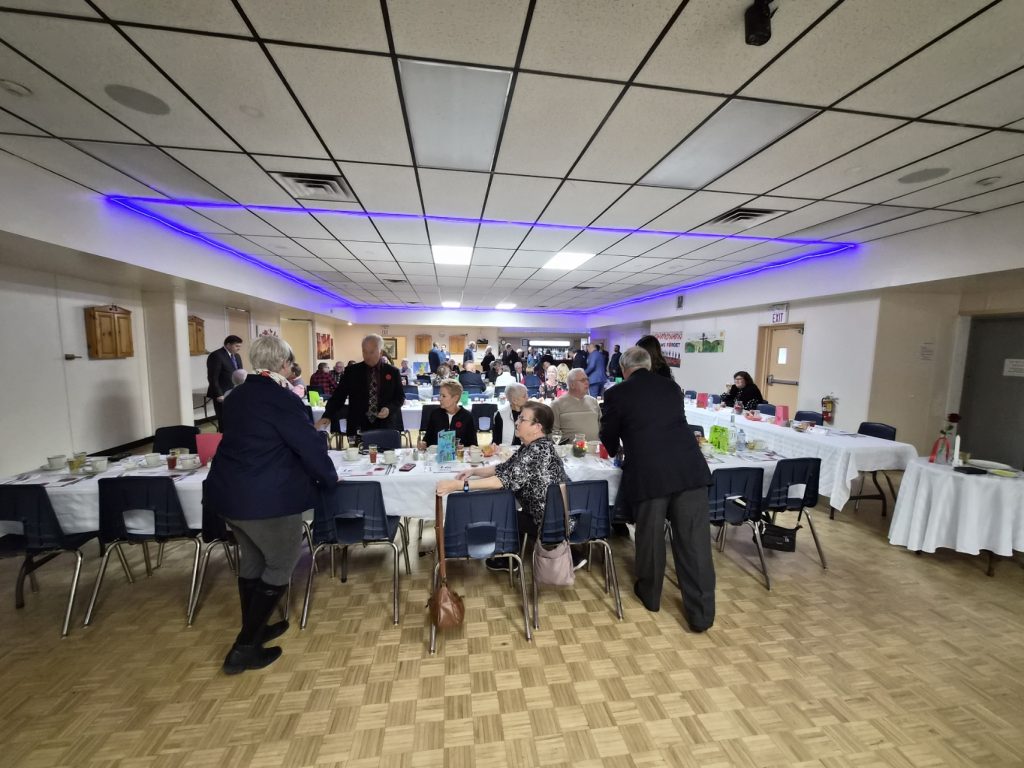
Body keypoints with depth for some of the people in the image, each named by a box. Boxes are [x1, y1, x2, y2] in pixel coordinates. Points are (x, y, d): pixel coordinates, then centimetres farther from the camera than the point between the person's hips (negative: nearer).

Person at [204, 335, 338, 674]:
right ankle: (244, 649, 16)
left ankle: (253, 629, 39)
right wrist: (330, 477, 0)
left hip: (228, 492, 9)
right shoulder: (282, 399, -20)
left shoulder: (237, 396, 8)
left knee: (253, 558, 24)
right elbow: (310, 445, -17)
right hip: (269, 498, -9)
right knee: (280, 567, 9)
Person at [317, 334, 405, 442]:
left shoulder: (392, 372, 3)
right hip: (359, 428, 0)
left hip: (387, 427, 0)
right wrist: (327, 416, -13)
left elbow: (400, 397, 7)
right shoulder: (352, 371, 3)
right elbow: (338, 396, 1)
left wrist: (389, 409, -12)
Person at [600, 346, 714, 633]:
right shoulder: (672, 387, 17)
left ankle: (650, 594, 36)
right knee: (695, 541, 10)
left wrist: (617, 450, 38)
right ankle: (701, 613, 21)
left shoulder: (616, 393, 5)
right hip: (689, 468, 4)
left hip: (648, 473, -3)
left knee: (650, 536, 15)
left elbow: (608, 435, 15)